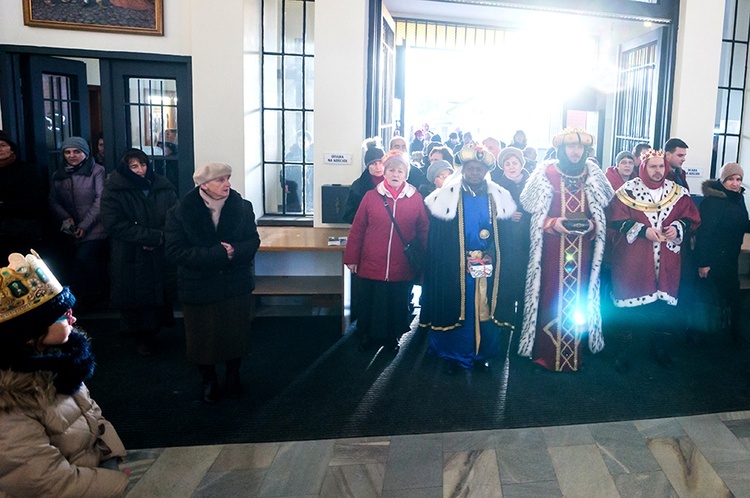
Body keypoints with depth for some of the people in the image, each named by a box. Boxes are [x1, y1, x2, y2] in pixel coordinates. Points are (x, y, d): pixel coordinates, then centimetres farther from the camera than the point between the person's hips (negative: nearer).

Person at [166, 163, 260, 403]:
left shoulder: (242, 207, -5)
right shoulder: (180, 213, -12)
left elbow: (253, 240, -5)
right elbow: (175, 250, -18)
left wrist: (234, 252, -27)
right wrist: (218, 255, -26)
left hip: (237, 286, 2)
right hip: (199, 288, -2)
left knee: (236, 335, 15)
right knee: (204, 338, 13)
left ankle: (233, 377, 40)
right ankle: (209, 381, 37)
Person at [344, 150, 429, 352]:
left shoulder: (416, 199, 1)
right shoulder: (371, 196, -1)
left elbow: (424, 232, 4)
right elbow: (357, 229, 1)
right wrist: (351, 258, 0)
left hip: (401, 268, 0)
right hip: (371, 265, 0)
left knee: (397, 305, 12)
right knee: (369, 304, 11)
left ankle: (392, 338, 33)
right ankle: (367, 337, 32)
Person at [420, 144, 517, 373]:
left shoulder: (499, 198, 6)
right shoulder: (447, 196, -2)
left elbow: (504, 235, 8)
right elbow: (436, 237, -3)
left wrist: (490, 255, -4)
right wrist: (463, 258, -8)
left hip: (487, 267, 2)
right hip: (455, 268, -2)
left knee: (485, 309, 6)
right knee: (456, 309, 2)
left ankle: (482, 354, 21)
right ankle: (453, 356, 15)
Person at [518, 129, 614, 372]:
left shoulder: (593, 175, 7)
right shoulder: (546, 173, -3)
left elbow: (601, 212, 13)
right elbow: (534, 212, 0)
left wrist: (592, 224, -6)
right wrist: (552, 222, -16)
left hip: (582, 247, 3)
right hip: (553, 247, -3)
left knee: (578, 295, 6)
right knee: (552, 294, 0)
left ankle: (574, 352, 18)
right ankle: (547, 351, 12)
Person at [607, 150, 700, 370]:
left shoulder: (678, 192, 7)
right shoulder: (628, 190, -3)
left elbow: (691, 217, 10)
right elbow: (617, 220, -8)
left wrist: (678, 228, -10)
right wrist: (643, 230, -18)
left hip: (666, 261, 3)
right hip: (633, 260, -3)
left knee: (663, 302, 7)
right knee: (631, 302, 0)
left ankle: (659, 347, 27)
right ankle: (624, 349, 14)